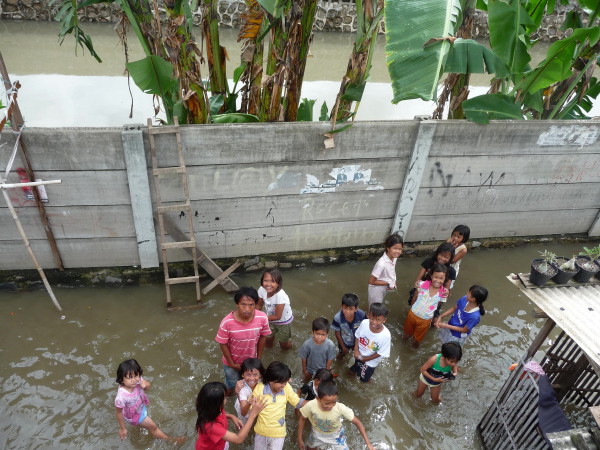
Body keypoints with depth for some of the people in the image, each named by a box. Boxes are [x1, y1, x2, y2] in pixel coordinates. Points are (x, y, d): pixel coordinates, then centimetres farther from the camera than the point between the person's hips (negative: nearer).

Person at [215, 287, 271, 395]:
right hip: (232, 362, -1)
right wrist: (232, 364, -9)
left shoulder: (262, 318, -28)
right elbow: (223, 344, -18)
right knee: (231, 385, 26)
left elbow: (262, 338, -10)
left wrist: (258, 358, 0)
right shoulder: (227, 322, -34)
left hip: (251, 360, 2)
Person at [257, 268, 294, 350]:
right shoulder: (262, 290, -27)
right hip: (271, 320, 4)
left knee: (284, 346, 17)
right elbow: (259, 305, -6)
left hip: (284, 321, -4)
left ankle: (288, 339, 46)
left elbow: (277, 316, -29)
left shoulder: (280, 295, -41)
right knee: (268, 345, 19)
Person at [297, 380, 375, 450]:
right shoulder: (310, 406, -38)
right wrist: (300, 439, -8)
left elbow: (357, 422, -25)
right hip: (317, 433, 1)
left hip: (336, 434, -1)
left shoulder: (340, 408, -39)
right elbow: (302, 419, -16)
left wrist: (368, 443, -27)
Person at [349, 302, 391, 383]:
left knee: (364, 379, 28)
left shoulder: (386, 335, -39)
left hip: (371, 361, -2)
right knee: (353, 370, 33)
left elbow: (380, 353, -23)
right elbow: (358, 336, -9)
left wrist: (364, 359, -15)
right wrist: (356, 350, -18)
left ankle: (366, 378, 61)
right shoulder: (364, 323, -30)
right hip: (359, 354, 2)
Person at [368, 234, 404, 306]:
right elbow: (371, 281, -30)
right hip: (376, 289, -7)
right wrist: (388, 283, -23)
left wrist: (393, 282, -9)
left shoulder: (394, 257, -15)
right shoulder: (382, 264, -38)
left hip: (384, 288, 7)